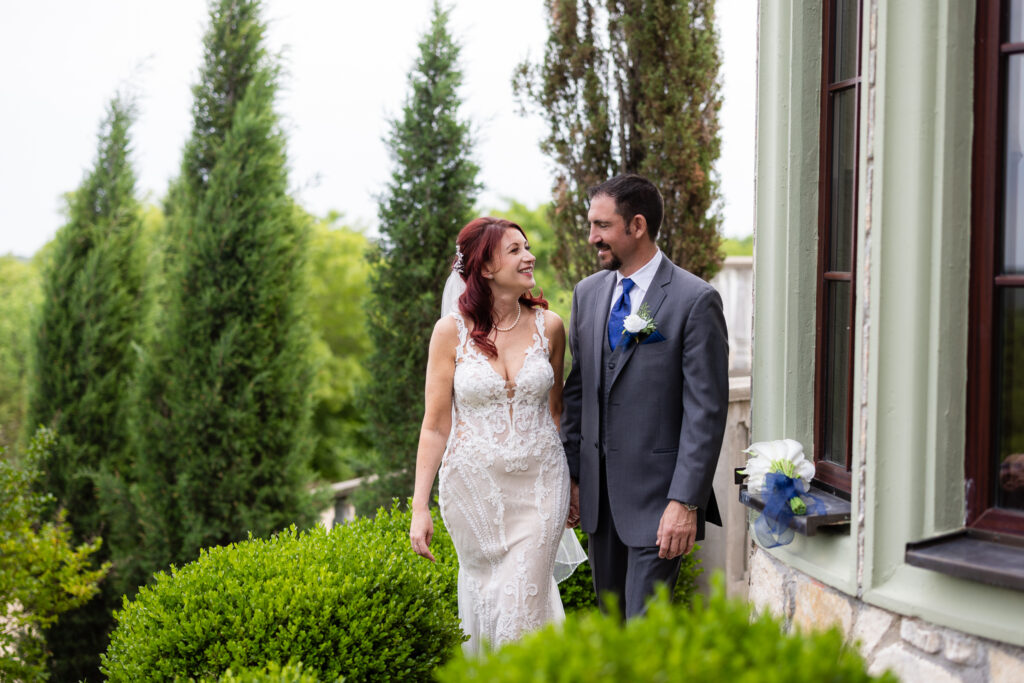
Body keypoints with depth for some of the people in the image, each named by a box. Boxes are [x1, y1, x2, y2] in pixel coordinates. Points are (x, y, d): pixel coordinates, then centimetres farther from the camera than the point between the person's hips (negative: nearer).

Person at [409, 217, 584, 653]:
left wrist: (570, 485, 16)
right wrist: (419, 509, -7)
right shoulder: (451, 331, -6)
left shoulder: (548, 326, 0)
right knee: (483, 594, 12)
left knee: (522, 607, -5)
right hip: (473, 484, 0)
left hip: (539, 484, 1)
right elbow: (435, 425, -4)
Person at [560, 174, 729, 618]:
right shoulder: (588, 293, 9)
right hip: (598, 491, 6)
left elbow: (706, 410, -14)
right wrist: (572, 474, 12)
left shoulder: (695, 300, -11)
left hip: (658, 496, -6)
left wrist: (685, 501, -18)